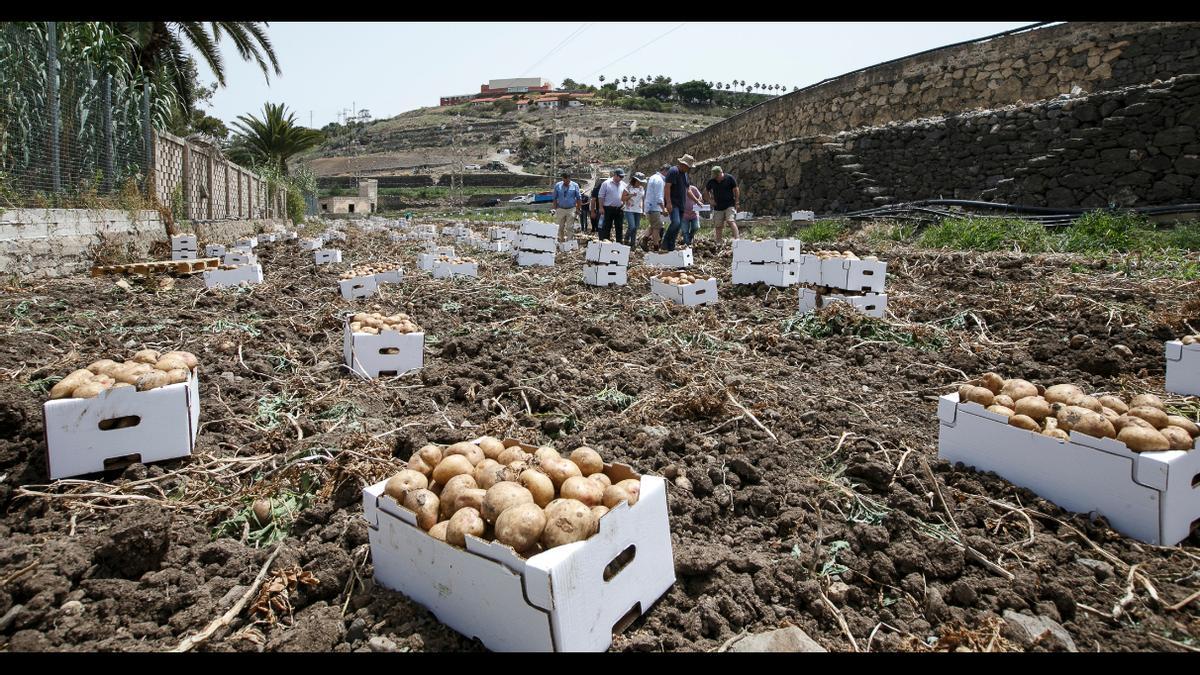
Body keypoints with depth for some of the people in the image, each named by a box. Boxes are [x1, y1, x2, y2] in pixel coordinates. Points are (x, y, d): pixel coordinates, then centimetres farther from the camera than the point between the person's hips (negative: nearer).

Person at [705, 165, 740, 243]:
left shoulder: (729, 178, -5)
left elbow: (736, 190, 0)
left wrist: (736, 203, -4)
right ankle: (718, 243, 12)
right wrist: (710, 200, 7)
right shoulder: (711, 181, 3)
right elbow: (706, 191, 19)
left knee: (731, 222, -19)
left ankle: (737, 239, -23)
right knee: (718, 226, 5)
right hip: (718, 207, 4)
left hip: (730, 205, -3)